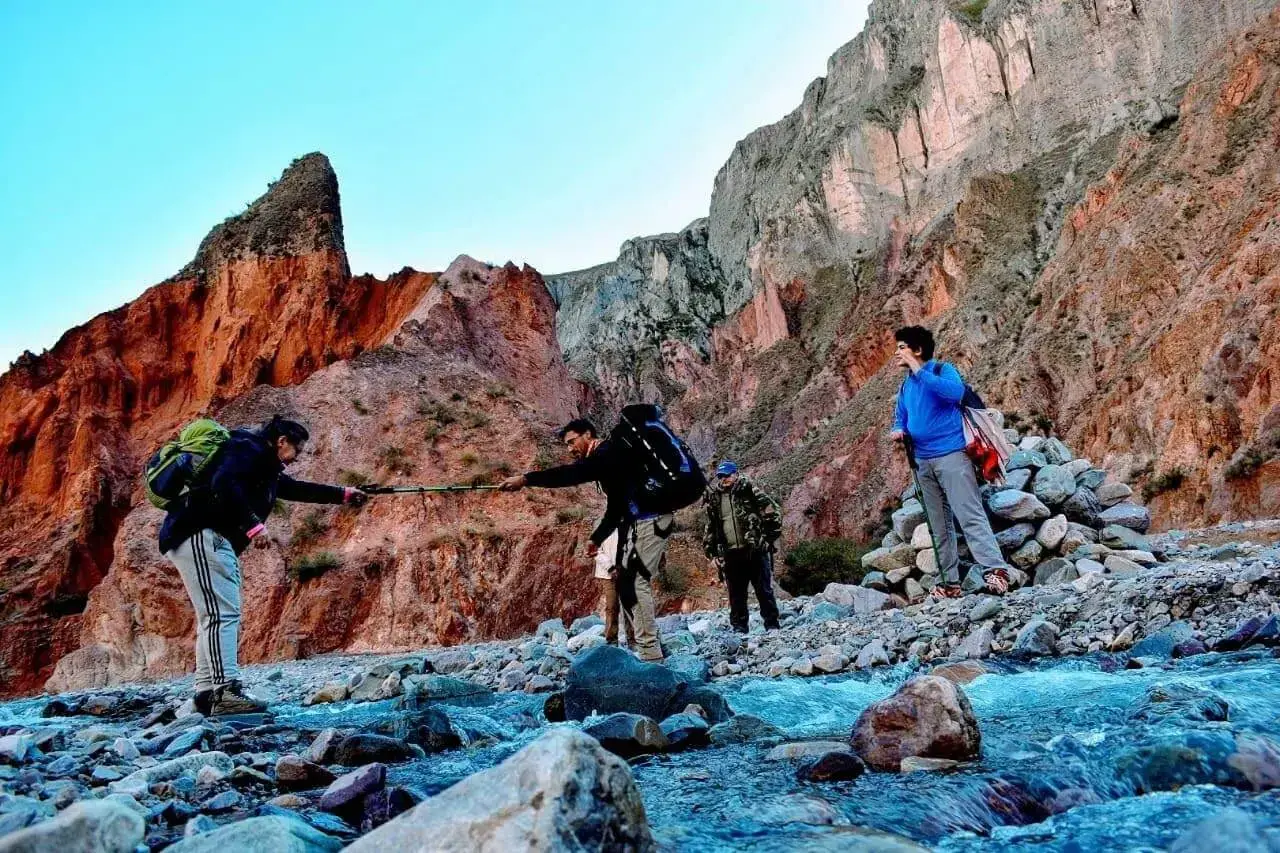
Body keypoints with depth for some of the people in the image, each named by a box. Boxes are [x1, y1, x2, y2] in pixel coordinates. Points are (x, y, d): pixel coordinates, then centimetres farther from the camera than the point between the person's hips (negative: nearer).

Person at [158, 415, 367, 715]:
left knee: (218, 615, 9)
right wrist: (253, 525, -26)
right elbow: (223, 483, -24)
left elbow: (298, 489, 35)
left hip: (219, 542, 11)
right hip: (200, 533, -11)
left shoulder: (268, 469, 23)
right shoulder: (248, 448, -7)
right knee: (222, 612, -16)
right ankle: (225, 691, -21)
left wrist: (344, 494, 38)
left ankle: (207, 692, 10)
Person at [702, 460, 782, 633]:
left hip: (755, 550, -4)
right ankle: (739, 629, 16)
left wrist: (769, 537, -3)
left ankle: (772, 625, 11)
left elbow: (772, 512, -1)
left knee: (764, 591, 2)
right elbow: (710, 529, 18)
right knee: (736, 595, 8)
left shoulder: (749, 490, -1)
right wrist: (712, 553, 12)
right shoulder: (713, 498, 11)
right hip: (730, 554, 4)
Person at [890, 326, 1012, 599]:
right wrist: (898, 430, 0)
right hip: (923, 462, 8)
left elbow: (956, 392, -24)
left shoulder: (942, 369, -4)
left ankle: (996, 570, -16)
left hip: (951, 454, -8)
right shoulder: (906, 386, 18)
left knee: (970, 516, -15)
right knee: (939, 526, 7)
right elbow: (901, 418, 24)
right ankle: (950, 582, 11)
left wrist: (920, 371, -20)